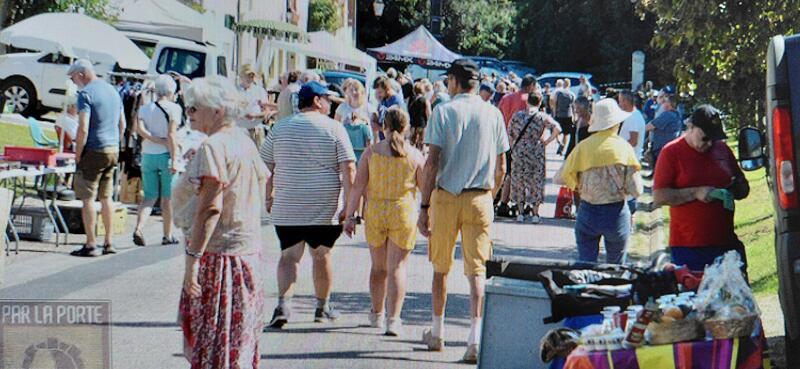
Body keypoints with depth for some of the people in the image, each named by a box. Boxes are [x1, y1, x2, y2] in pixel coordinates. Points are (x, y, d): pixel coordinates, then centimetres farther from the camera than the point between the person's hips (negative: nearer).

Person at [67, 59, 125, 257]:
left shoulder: (86, 94, -12)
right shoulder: (112, 90, 13)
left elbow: (83, 129, -19)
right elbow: (122, 124, 18)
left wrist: (77, 155, -10)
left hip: (94, 151, -8)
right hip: (113, 151, 8)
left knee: (88, 198, -2)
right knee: (106, 197, 13)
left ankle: (91, 245, -2)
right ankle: (108, 243, 15)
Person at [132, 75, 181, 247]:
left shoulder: (145, 108, 8)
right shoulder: (174, 108, -6)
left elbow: (140, 129, -8)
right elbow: (172, 135, -14)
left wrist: (157, 140, -7)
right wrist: (174, 160, -14)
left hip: (148, 155, 4)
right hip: (166, 155, -4)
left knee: (149, 196, 9)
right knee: (168, 197, 6)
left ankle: (138, 228, -12)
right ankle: (168, 235, 11)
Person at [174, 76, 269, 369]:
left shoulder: (212, 148, -15)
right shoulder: (244, 141, 14)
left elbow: (210, 208, -23)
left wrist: (192, 257, -24)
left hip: (217, 253, -9)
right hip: (249, 252, 9)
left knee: (212, 341, -5)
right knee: (240, 339, 14)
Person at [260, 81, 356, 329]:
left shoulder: (281, 128, 6)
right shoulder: (334, 129, -3)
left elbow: (265, 166, 9)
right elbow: (348, 169, -9)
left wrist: (268, 197, 19)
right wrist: (349, 205, -7)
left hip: (286, 208, 1)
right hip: (325, 208, -1)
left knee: (289, 256, 6)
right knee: (321, 255, 13)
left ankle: (283, 303, -13)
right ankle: (323, 308, 25)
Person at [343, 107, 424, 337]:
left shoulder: (371, 152, -2)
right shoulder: (414, 155, -4)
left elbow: (358, 186, -4)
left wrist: (350, 216, 1)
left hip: (375, 213, 2)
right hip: (404, 214, -1)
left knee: (378, 266, 17)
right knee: (397, 267, 1)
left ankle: (377, 315, 30)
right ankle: (393, 319, -10)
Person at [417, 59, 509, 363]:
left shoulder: (443, 112, -5)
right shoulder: (493, 114, 3)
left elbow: (432, 163, -10)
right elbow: (501, 167, 6)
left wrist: (424, 206, -7)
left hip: (446, 197, -1)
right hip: (480, 199, 1)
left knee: (441, 267, 14)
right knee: (476, 270, 1)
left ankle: (437, 333, 26)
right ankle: (475, 338, -13)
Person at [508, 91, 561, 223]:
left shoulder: (517, 116, 1)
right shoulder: (543, 117, -6)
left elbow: (510, 134, 4)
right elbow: (557, 129, -17)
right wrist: (546, 142, -6)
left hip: (518, 153, 2)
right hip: (536, 153, -2)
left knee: (519, 182, 12)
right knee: (536, 183, 8)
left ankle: (521, 212, 14)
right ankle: (535, 213, 7)